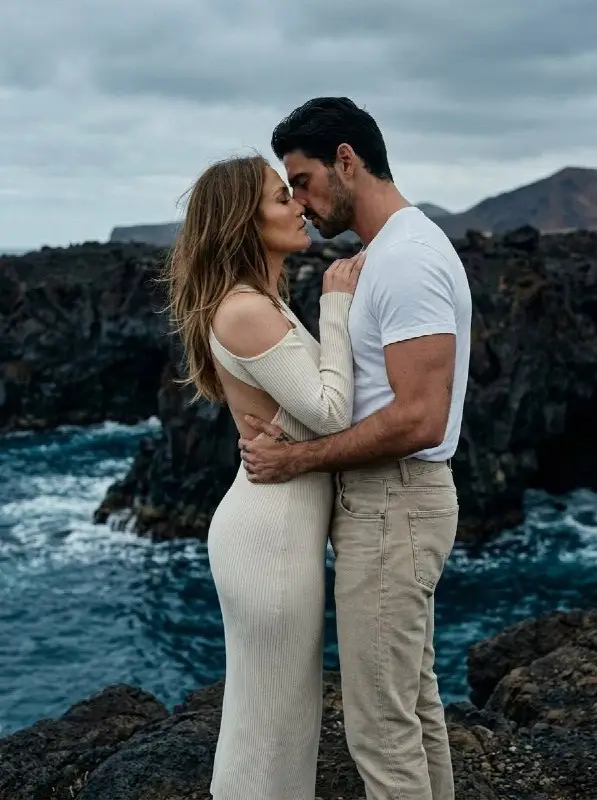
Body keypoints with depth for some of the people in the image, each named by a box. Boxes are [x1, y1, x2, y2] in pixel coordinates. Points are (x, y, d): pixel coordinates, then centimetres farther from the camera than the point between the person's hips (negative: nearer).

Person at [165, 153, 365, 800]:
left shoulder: (261, 304, 13)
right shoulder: (247, 310, -19)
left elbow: (316, 399, 14)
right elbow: (330, 414, -19)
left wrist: (344, 302, 7)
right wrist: (336, 308, -11)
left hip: (282, 521, 10)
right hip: (271, 531, -10)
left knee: (287, 706, 21)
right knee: (267, 714, 5)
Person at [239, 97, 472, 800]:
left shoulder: (405, 259, -20)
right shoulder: (394, 249, 14)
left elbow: (419, 419, -27)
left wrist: (298, 459, -18)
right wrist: (295, 434, 8)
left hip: (392, 506, -11)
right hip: (392, 501, 11)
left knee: (381, 727, -2)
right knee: (415, 704, 20)